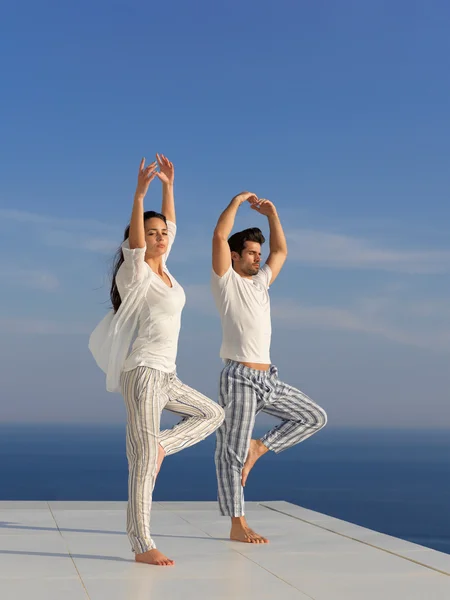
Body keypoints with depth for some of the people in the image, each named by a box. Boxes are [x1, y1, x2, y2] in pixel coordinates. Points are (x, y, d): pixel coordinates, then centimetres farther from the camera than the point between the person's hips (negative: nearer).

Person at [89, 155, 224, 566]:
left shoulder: (162, 268, 13)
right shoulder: (134, 272, -7)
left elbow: (171, 225, 20)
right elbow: (134, 243, -26)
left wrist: (169, 185, 14)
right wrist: (140, 194, -34)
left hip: (166, 375, 9)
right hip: (143, 372, -9)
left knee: (212, 414, 19)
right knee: (144, 461, -11)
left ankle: (160, 445, 8)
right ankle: (142, 545, -9)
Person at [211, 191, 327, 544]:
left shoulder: (261, 281, 18)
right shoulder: (226, 281, -2)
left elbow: (282, 251, 26)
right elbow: (220, 236, -14)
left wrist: (271, 214, 19)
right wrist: (238, 201, -5)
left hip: (269, 379, 8)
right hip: (240, 377, -8)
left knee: (315, 417, 6)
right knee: (233, 451, -4)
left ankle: (260, 447, 11)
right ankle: (238, 525, 0)